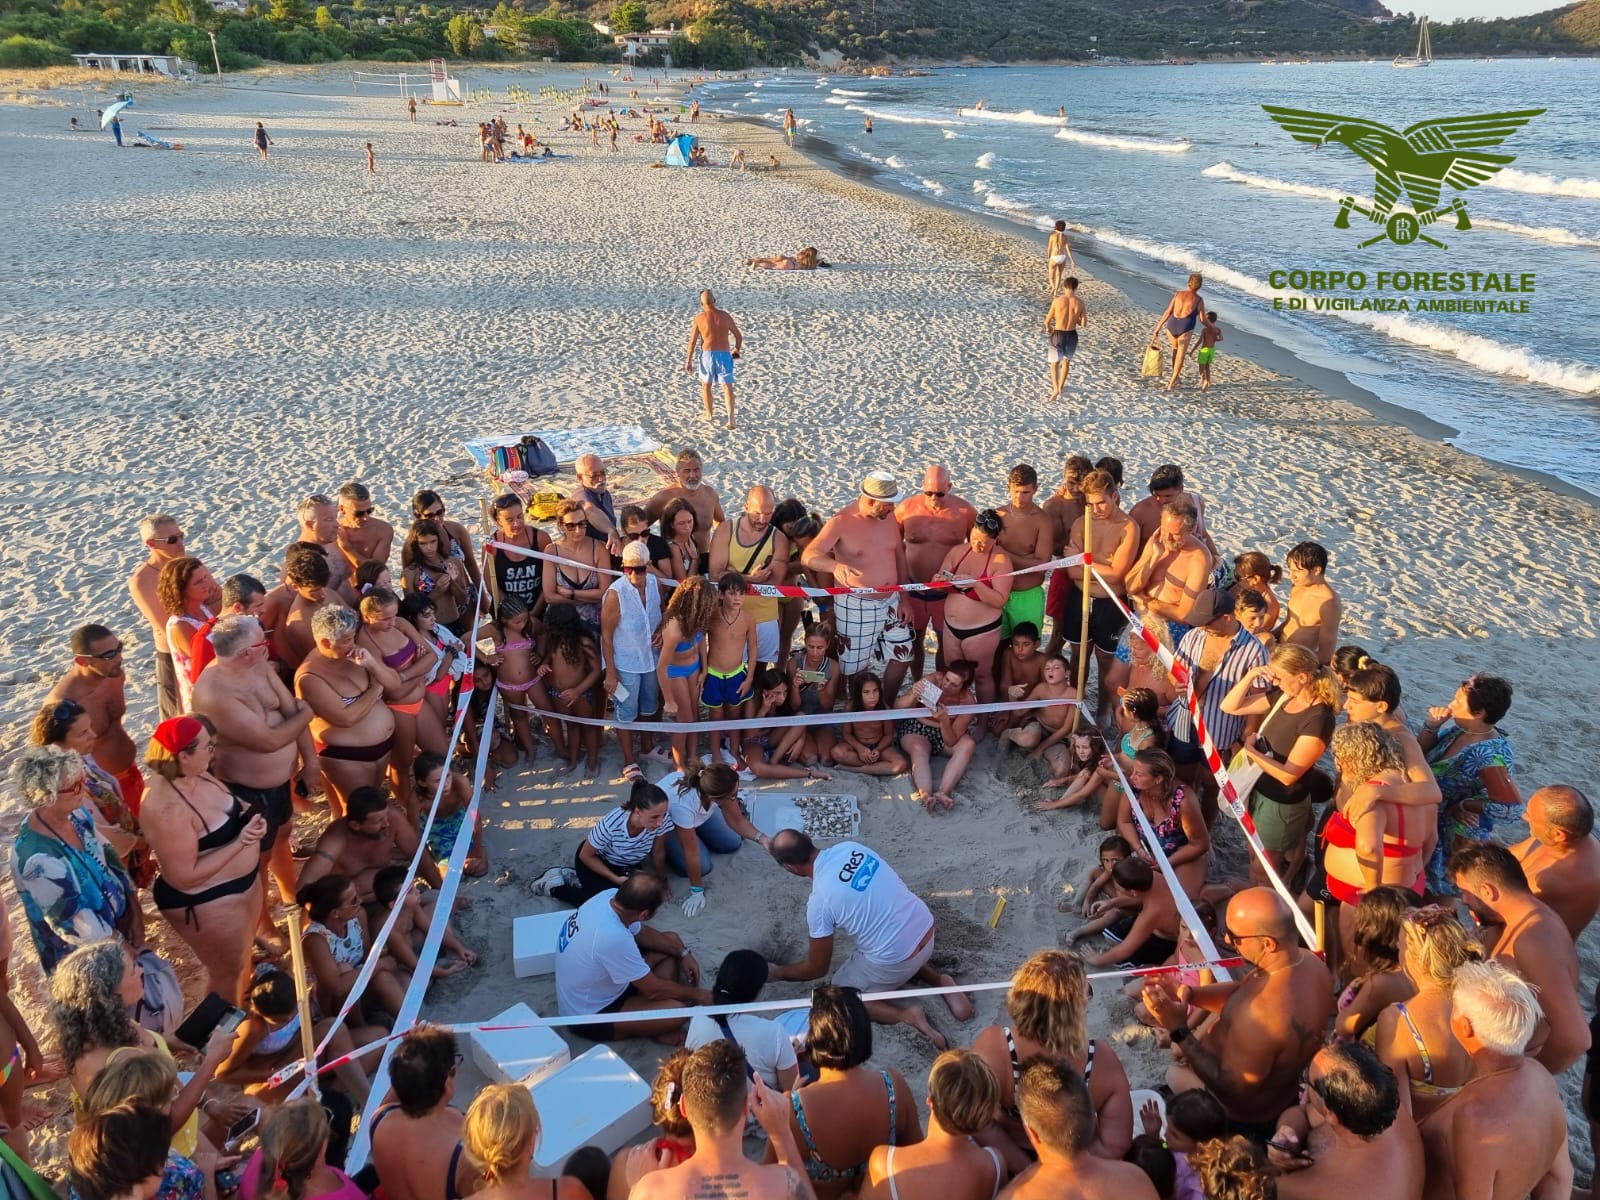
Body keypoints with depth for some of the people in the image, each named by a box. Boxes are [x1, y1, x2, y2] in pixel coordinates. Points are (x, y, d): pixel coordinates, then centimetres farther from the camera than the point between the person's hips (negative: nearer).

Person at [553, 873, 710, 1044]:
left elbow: (643, 933, 8)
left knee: (672, 940, 8)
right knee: (675, 1011, -28)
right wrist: (695, 994, -9)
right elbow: (655, 990, -24)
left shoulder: (609, 896, -15)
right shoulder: (614, 938, -39)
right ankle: (658, 1029, 3)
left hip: (599, 983, 9)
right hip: (589, 1016, -9)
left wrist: (683, 953, 3)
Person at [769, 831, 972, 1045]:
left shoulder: (819, 901, -18)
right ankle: (939, 981, 15)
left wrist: (778, 972, 15)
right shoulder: (848, 848, -2)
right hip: (926, 930, 7)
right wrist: (818, 942, 28)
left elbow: (817, 969, -4)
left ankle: (905, 1015, -5)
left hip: (895, 960, -7)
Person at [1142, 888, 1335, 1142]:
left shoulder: (1262, 1015, -40)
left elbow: (1232, 1090, -27)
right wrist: (1187, 994, -12)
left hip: (1243, 1118, -7)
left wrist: (1179, 1031, -31)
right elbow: (1241, 992, 1)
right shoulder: (1308, 960, -15)